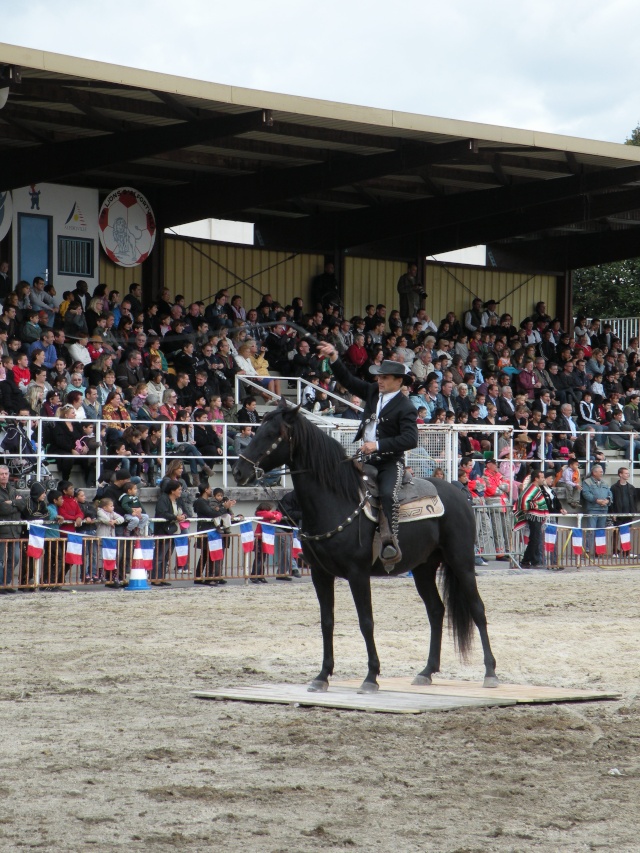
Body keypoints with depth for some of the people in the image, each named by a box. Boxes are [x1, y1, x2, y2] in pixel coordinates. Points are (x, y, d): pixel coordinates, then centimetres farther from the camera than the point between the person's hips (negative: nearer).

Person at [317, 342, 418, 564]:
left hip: (390, 462, -8)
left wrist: (378, 445, -27)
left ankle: (389, 540, -39)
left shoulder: (405, 407, -11)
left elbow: (410, 439, -22)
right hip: (367, 459, 8)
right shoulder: (373, 392, 10)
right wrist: (334, 359, -3)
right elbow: (348, 381, 13)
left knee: (387, 494, -32)